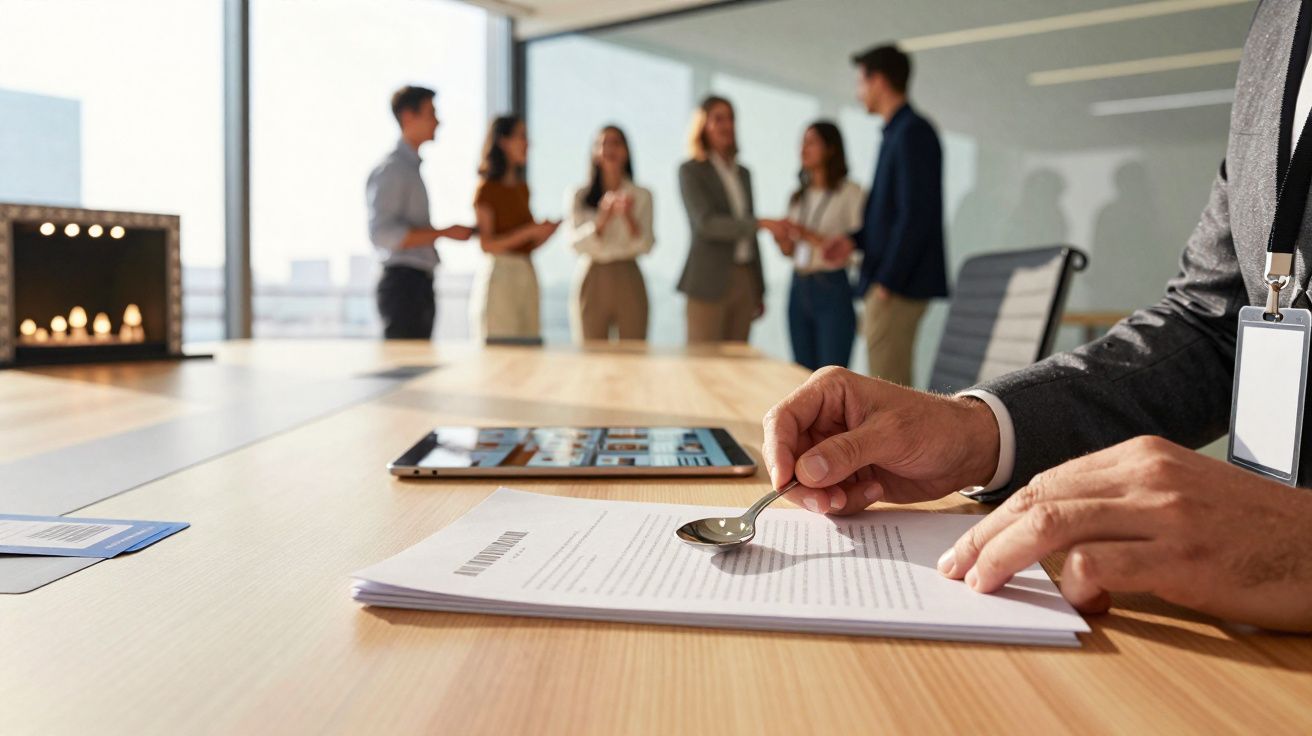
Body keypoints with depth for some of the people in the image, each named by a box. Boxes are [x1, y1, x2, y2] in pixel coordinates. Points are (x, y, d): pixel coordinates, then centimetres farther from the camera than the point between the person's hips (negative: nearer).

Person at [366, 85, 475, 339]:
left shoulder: (411, 167, 19)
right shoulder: (391, 169, -10)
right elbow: (383, 234, -20)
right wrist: (445, 232, -18)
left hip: (419, 284, 9)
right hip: (403, 282, -9)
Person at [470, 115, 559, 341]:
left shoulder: (522, 188, 16)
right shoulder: (487, 189, -5)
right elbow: (487, 244, -13)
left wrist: (546, 231, -1)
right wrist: (530, 231, -18)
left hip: (526, 273, 7)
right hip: (499, 273, -7)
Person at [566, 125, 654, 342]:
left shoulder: (641, 196, 6)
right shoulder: (579, 196, 5)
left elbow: (645, 246, -3)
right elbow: (576, 242, -6)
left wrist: (629, 217, -19)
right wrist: (602, 219, -21)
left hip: (628, 281, 1)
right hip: (592, 281, 0)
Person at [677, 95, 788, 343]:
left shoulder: (743, 173, 17)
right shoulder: (691, 171, -1)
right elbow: (705, 223, -15)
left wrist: (759, 289, 17)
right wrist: (761, 224, -24)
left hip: (745, 280, 6)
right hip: (710, 281, -6)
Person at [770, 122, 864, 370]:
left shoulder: (851, 192, -5)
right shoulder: (798, 197, 14)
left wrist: (810, 236, -18)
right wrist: (782, 239, -5)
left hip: (833, 291, -6)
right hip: (799, 290, 6)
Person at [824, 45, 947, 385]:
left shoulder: (912, 132, -12)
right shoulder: (899, 131, 18)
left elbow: (915, 214, -19)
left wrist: (887, 281, -18)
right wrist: (856, 239, 10)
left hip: (898, 285, -10)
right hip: (888, 280, 10)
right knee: (893, 386, 14)